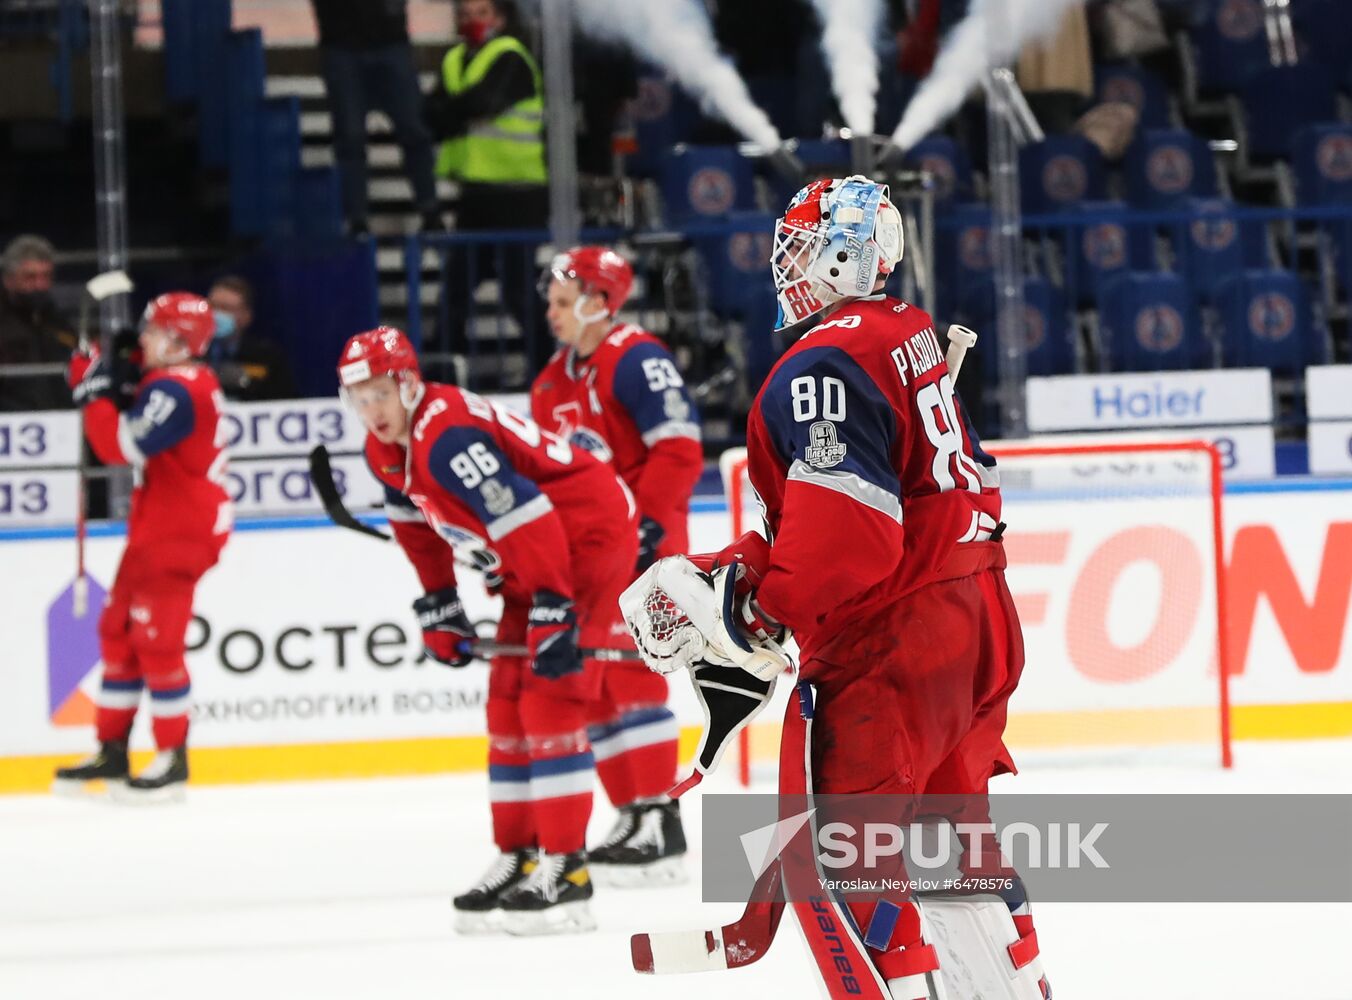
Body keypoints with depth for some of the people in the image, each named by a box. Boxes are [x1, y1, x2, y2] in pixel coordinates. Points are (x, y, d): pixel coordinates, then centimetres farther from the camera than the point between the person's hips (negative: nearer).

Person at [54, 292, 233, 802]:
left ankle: (173, 759, -2)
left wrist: (93, 391, -16)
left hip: (179, 532, -11)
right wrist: (115, 393, 5)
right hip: (156, 527, 11)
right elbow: (136, 436, 19)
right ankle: (112, 750, 18)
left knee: (156, 642, -9)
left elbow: (121, 447, -26)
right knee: (119, 631, 13)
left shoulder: (176, 390, -19)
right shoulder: (189, 382, 13)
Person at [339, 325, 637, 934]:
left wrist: (553, 611, -35)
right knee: (507, 705, 9)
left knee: (551, 699, -15)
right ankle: (519, 859, 15)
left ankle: (565, 871, -15)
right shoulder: (385, 451, 3)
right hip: (526, 563, 10)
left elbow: (526, 518, -34)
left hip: (589, 535, -10)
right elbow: (417, 525, 20)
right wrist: (438, 608, 17)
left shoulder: (447, 437, -28)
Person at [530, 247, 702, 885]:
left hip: (642, 543, -10)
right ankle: (631, 818, 13)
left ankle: (660, 824, -16)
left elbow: (679, 450, -18)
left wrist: (642, 524, -23)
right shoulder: (552, 383, 17)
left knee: (629, 672, -16)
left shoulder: (637, 360, -12)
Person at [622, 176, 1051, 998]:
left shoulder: (825, 365, -17)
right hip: (977, 618, 10)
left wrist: (746, 607, -16)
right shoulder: (913, 338, 13)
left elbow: (840, 535, -25)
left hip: (891, 642, -10)